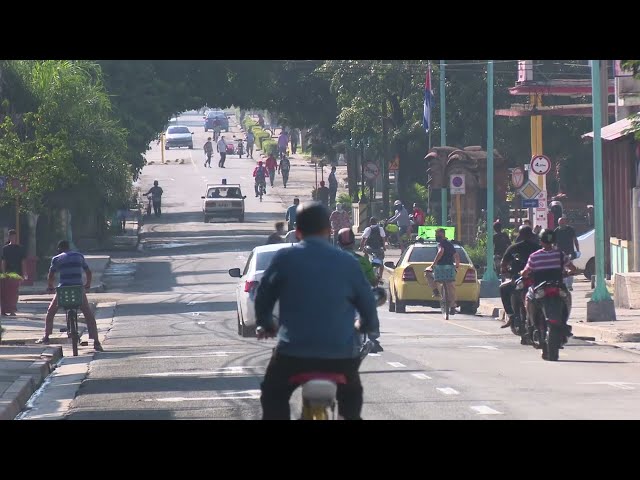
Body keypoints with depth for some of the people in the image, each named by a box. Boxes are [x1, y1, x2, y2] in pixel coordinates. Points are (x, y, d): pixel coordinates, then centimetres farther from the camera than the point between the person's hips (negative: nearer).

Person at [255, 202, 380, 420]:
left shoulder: (284, 259, -1)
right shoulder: (347, 262, 1)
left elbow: (263, 298, 9)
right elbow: (367, 303, 9)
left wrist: (266, 325, 30)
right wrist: (370, 328, 31)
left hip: (294, 352, -2)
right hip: (341, 354, 2)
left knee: (273, 395, 23)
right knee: (351, 395, 31)